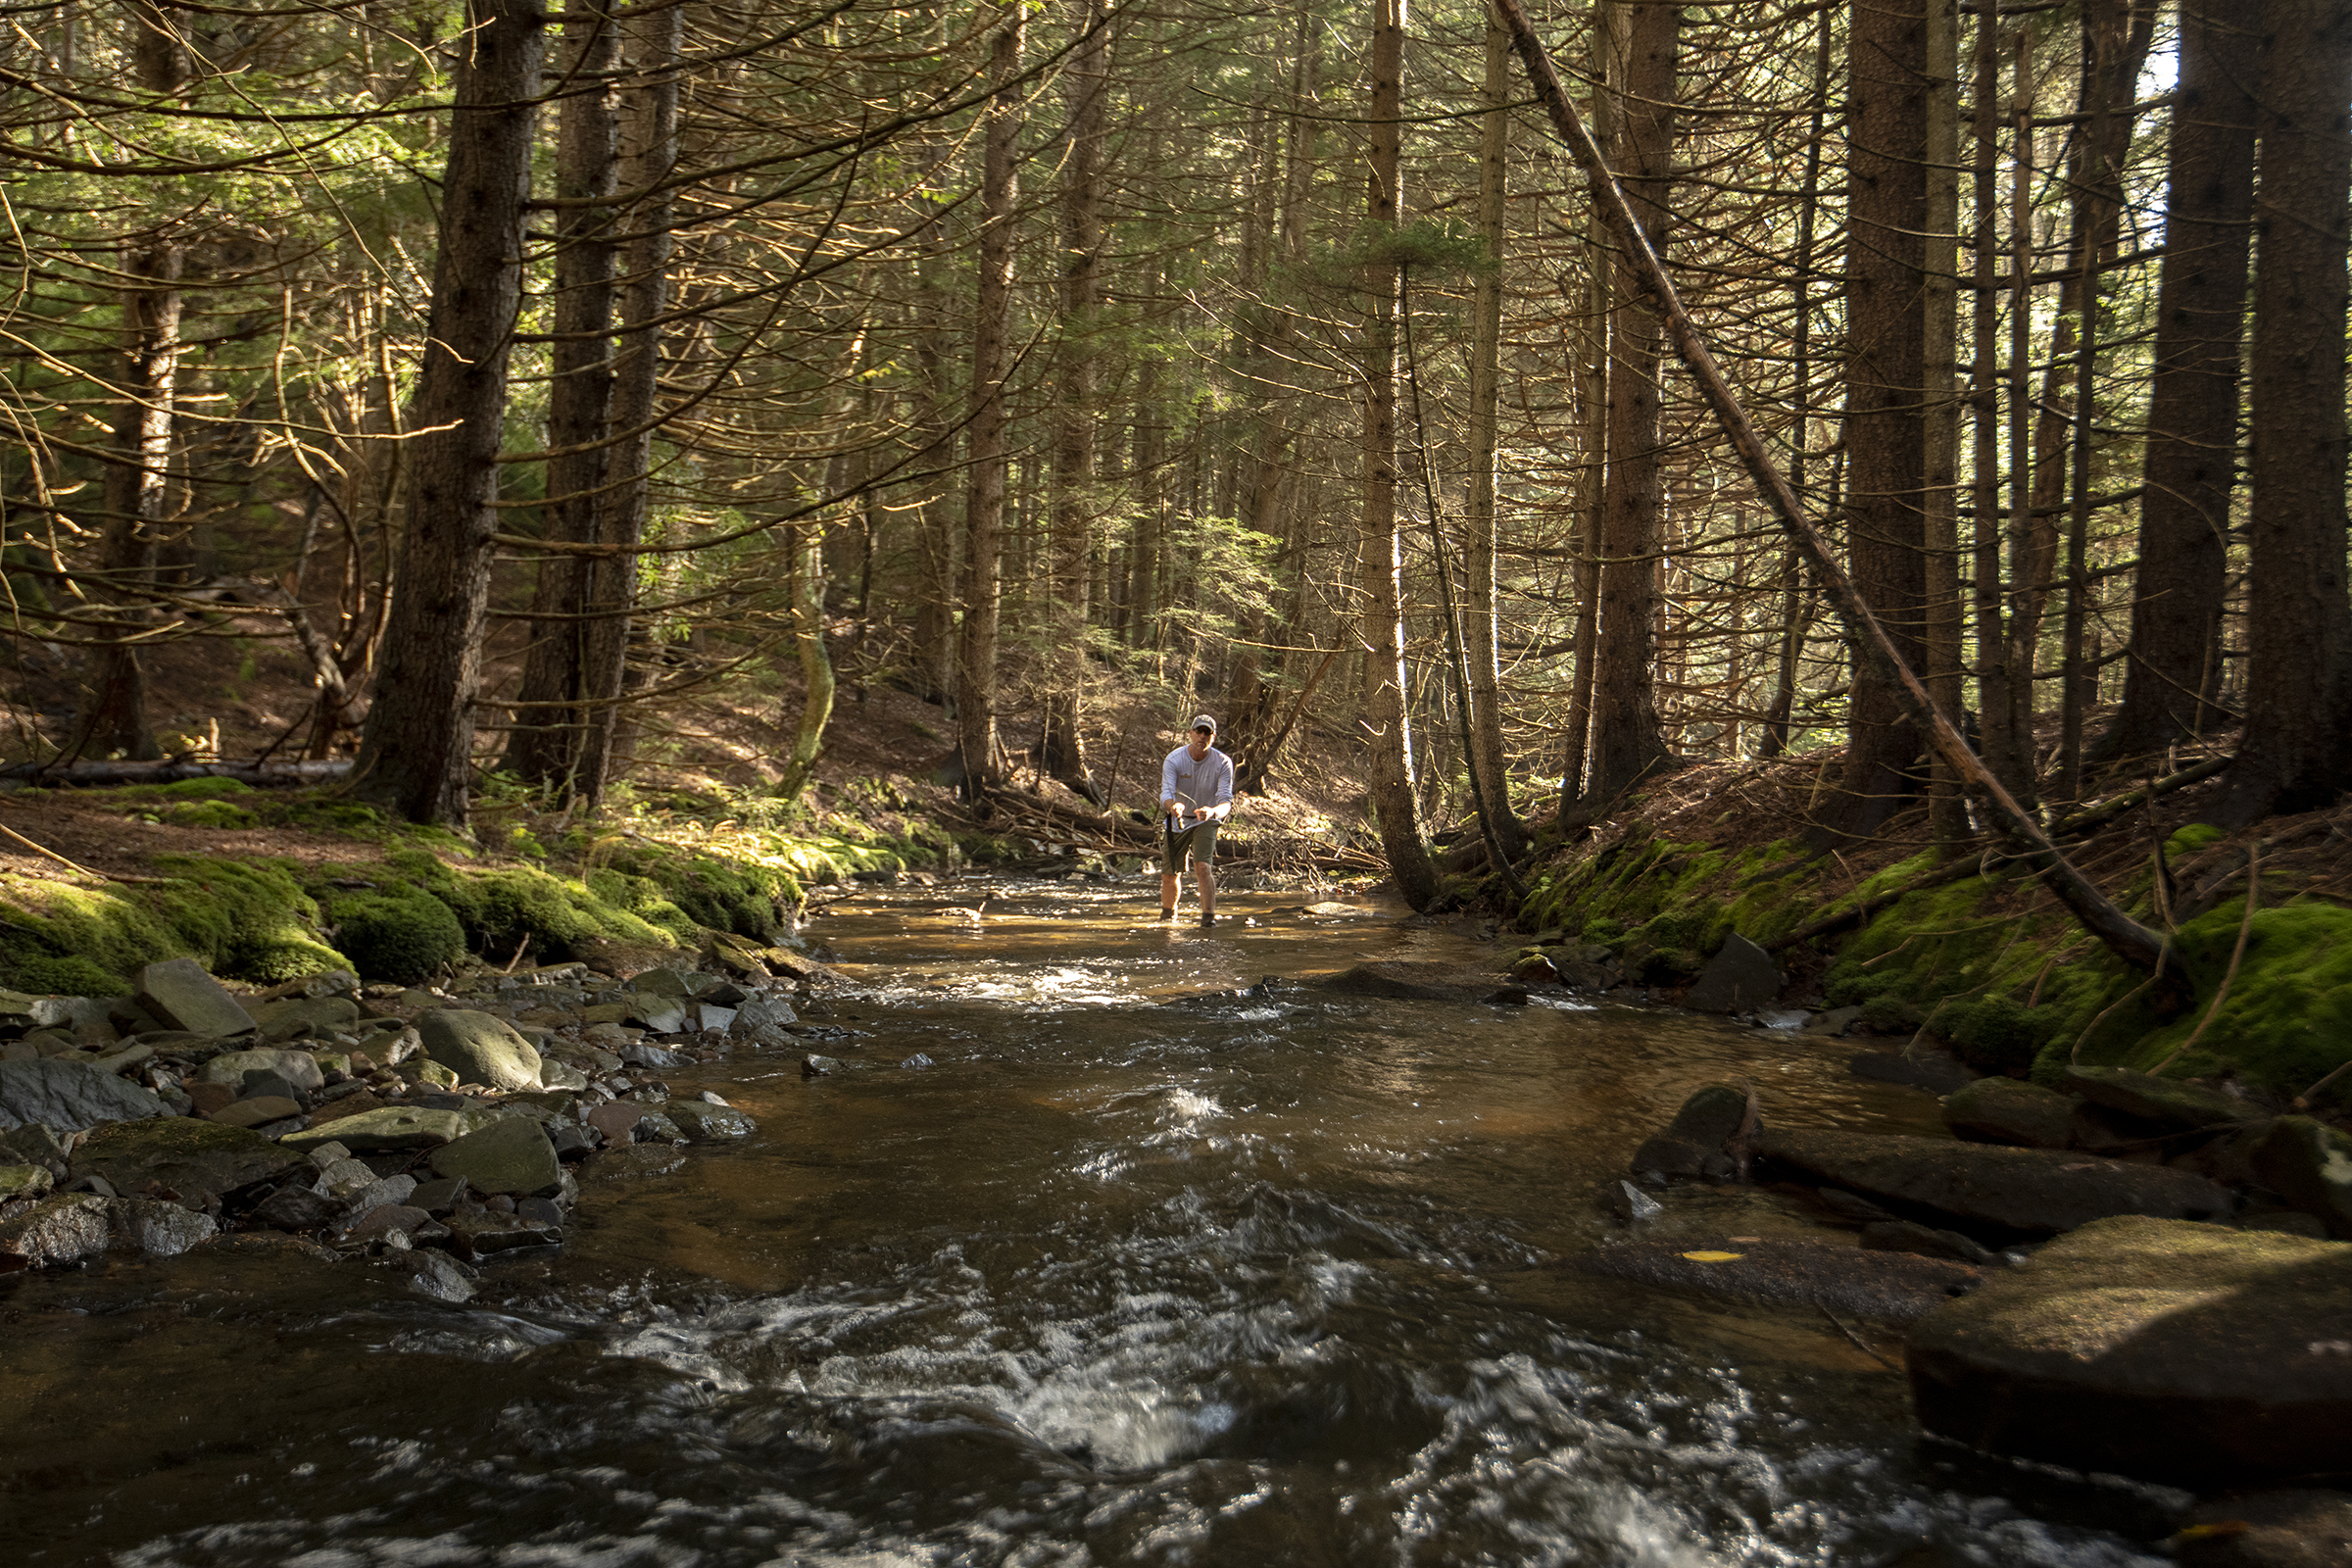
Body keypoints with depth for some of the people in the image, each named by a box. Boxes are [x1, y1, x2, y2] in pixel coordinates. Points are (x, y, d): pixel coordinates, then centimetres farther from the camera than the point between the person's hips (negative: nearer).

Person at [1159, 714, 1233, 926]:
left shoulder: (1222, 763, -16)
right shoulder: (1174, 759, -16)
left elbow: (1226, 801, -23)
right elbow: (1166, 793, -27)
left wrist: (1212, 811, -47)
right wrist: (1173, 806, -52)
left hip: (1206, 821, -1)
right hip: (1179, 821, 1)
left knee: (1203, 867, -24)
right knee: (1169, 875, 7)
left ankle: (1209, 917, -18)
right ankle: (1167, 913, 34)